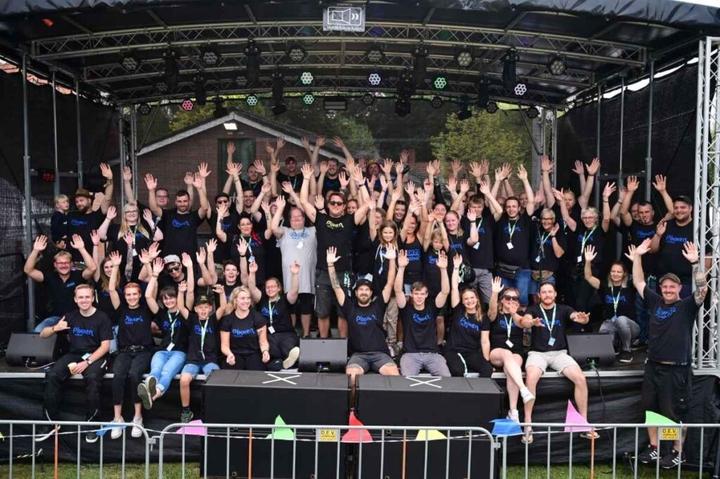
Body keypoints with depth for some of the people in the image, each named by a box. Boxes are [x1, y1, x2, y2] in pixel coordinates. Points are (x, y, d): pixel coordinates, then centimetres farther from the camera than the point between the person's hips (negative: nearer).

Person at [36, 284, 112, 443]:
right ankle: (53, 423, -14)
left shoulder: (102, 317, -3)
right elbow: (43, 334, 13)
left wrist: (87, 362, -21)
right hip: (74, 354, 4)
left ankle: (90, 423, -20)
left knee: (92, 378, -36)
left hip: (95, 356, -4)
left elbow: (105, 346, -8)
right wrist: (55, 328, -11)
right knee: (51, 376, -24)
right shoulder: (71, 316, 10)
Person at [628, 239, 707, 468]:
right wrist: (637, 257, 7)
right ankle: (653, 448, 25)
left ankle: (678, 453, 17)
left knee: (674, 413, 3)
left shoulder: (687, 306, -4)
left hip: (676, 370, -5)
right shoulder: (655, 302, 8)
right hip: (653, 366, 5)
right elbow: (638, 282, 12)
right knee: (650, 408, 11)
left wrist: (694, 263, -29)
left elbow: (702, 289, -20)